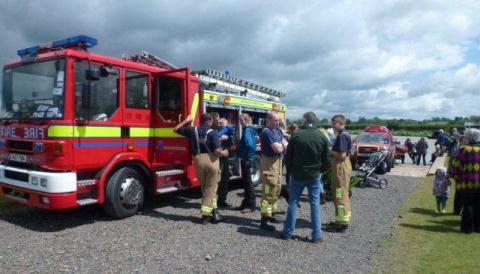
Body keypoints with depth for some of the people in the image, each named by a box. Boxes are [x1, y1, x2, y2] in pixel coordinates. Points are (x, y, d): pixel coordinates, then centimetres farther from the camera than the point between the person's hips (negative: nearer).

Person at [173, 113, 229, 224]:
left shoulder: (193, 130, 4)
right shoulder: (213, 133, -7)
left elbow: (175, 129, 16)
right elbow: (217, 151, -16)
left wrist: (186, 121, 26)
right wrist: (223, 153, 5)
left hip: (199, 160, 4)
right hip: (211, 160, -4)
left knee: (205, 188, 17)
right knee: (210, 189, 6)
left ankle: (213, 210, 21)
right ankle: (205, 214, 5)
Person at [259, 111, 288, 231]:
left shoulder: (278, 130, 12)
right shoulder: (266, 132, -16)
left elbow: (286, 144, 5)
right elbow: (277, 148, -21)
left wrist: (280, 145, -14)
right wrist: (283, 145, -2)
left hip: (278, 161, 9)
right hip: (269, 162, -9)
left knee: (276, 189, 18)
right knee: (269, 191, -9)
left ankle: (271, 214, 31)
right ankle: (264, 220, -6)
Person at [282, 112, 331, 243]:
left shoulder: (296, 135, -9)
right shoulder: (322, 137, -5)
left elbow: (288, 157, -5)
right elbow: (327, 160, -2)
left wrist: (290, 171, 10)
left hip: (297, 175, -1)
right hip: (315, 176, 1)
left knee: (292, 203, 10)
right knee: (315, 204, 8)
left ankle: (288, 232, 17)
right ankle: (316, 235, 11)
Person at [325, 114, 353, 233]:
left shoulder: (342, 135, -18)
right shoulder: (345, 134, 14)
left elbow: (342, 155, -23)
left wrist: (330, 151, -10)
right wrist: (332, 151, 9)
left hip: (341, 167, -11)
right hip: (343, 166, 11)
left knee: (340, 195, -4)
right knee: (343, 195, 17)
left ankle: (342, 223, 3)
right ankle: (345, 219, 27)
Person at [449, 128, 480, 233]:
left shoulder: (463, 150, -9)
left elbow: (455, 166, -8)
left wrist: (453, 175, 6)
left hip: (466, 183, -3)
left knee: (467, 206, 5)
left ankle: (467, 227, 11)